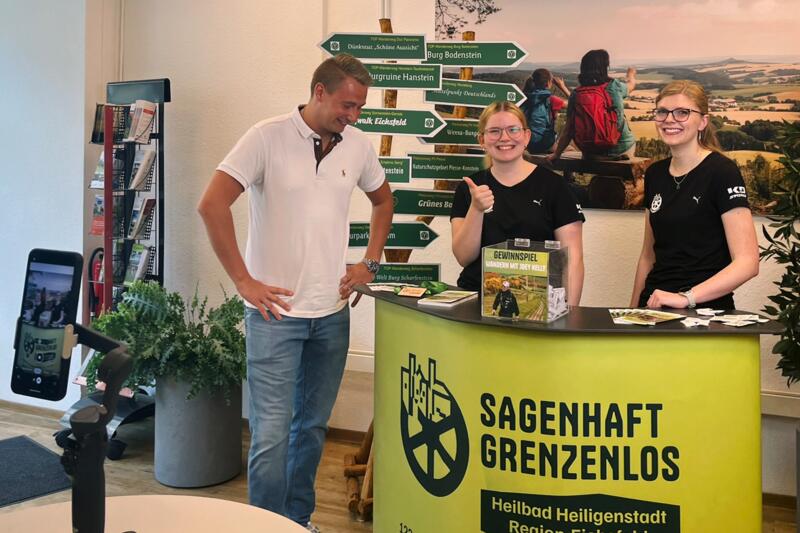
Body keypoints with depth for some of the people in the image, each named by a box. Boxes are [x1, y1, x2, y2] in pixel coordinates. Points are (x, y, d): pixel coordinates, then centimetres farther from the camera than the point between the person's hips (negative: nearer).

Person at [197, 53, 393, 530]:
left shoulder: (358, 146, 5)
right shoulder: (268, 138, -10)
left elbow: (383, 201, 23)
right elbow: (212, 205, -14)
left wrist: (370, 263, 12)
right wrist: (244, 281, -15)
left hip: (332, 312, 5)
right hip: (276, 309, -5)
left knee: (313, 427, 15)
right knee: (272, 432, -5)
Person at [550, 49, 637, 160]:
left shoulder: (576, 95, -5)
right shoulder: (614, 86, -8)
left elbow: (569, 129, -6)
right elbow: (630, 85, 17)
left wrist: (556, 154, 5)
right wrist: (631, 75, 41)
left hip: (591, 154, 2)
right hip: (620, 150, -2)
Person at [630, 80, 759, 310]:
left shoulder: (722, 172, -7)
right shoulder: (654, 174, 10)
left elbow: (747, 262, -13)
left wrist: (685, 297, -21)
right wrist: (633, 309, 10)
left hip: (705, 310, -4)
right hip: (654, 306, 5)